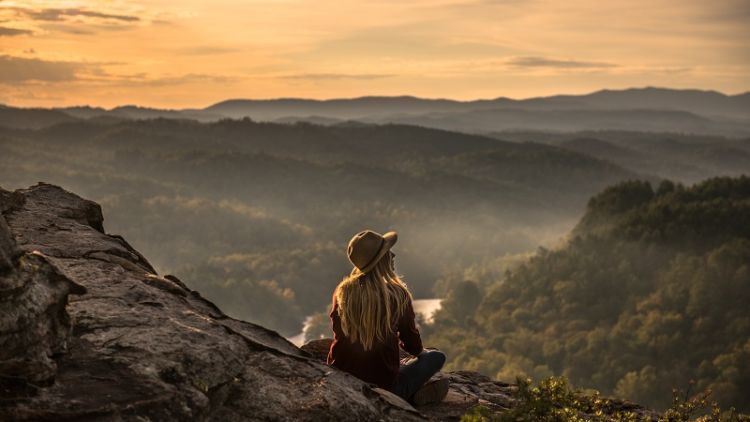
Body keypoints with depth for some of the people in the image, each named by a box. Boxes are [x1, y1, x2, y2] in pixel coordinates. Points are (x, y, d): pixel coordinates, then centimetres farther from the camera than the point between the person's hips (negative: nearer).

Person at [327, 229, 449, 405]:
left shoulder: (342, 292, -3)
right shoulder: (398, 295, -12)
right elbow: (410, 339, 3)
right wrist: (419, 351, 27)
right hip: (382, 383, -3)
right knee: (436, 357, 17)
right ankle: (413, 396, -4)